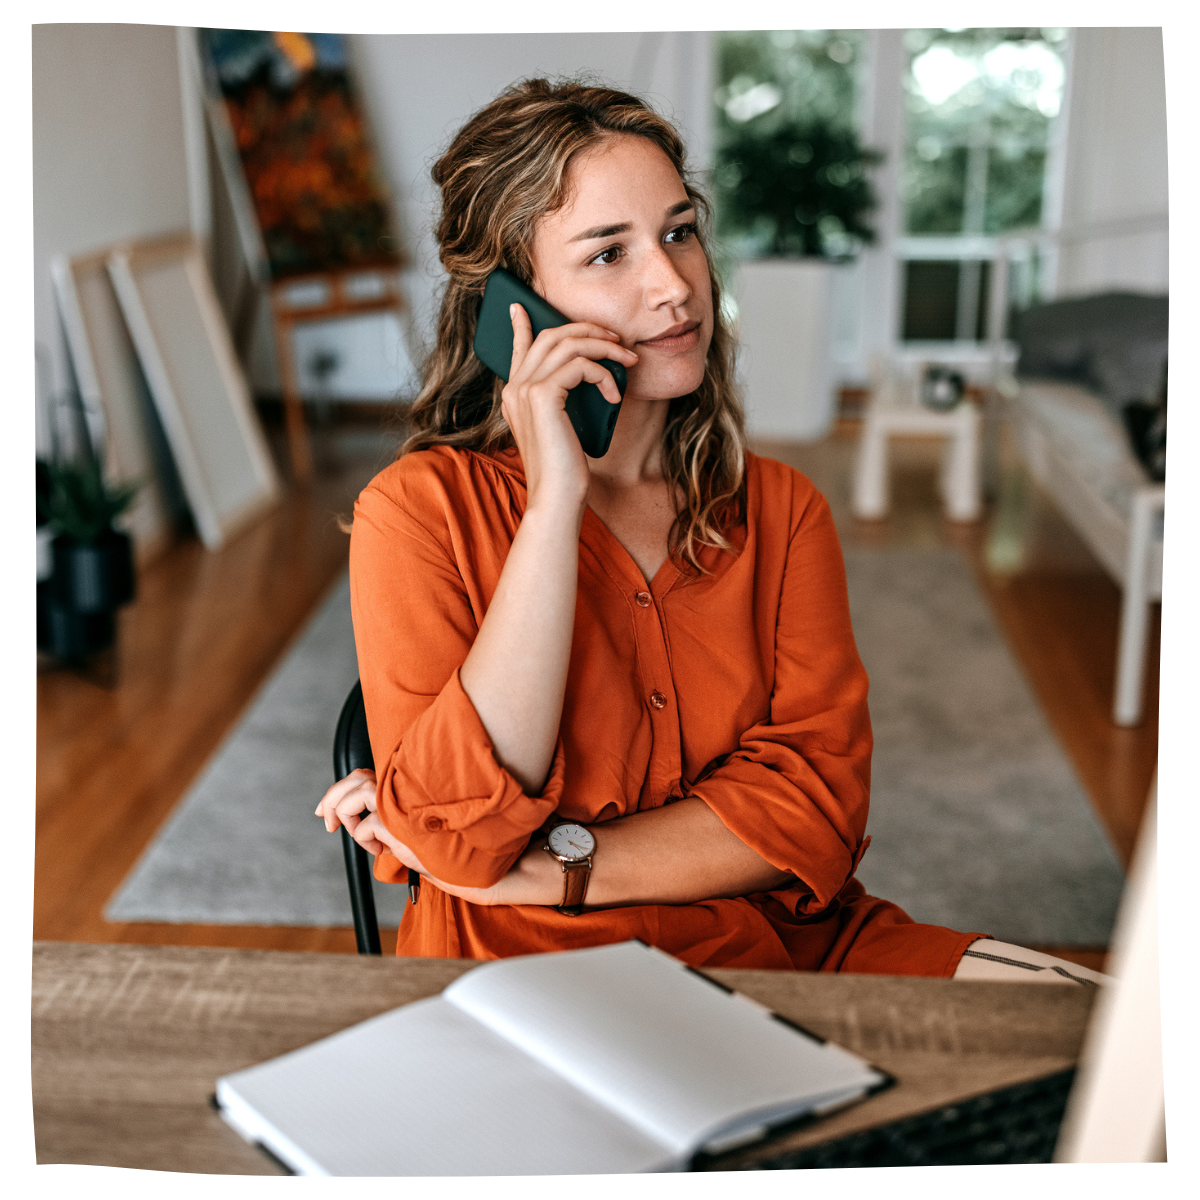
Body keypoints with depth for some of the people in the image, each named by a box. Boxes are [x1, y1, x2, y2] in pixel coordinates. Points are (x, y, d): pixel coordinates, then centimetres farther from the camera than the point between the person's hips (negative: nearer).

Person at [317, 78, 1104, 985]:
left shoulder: (781, 510, 8)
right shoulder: (422, 509, -4)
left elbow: (814, 805, -3)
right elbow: (458, 837, -17)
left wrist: (542, 867, -15)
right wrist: (556, 497, -18)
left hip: (781, 952, 4)